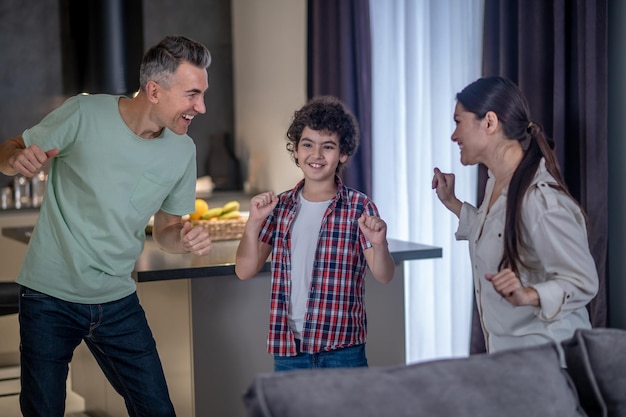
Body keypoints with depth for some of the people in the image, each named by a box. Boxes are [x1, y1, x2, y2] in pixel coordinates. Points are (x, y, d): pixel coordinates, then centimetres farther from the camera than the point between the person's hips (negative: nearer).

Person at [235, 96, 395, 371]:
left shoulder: (359, 207, -3)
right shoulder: (280, 207, 6)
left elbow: (384, 276, -7)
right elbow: (245, 271, 4)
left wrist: (379, 244, -27)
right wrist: (254, 221, -9)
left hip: (342, 350, -2)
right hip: (287, 349, 3)